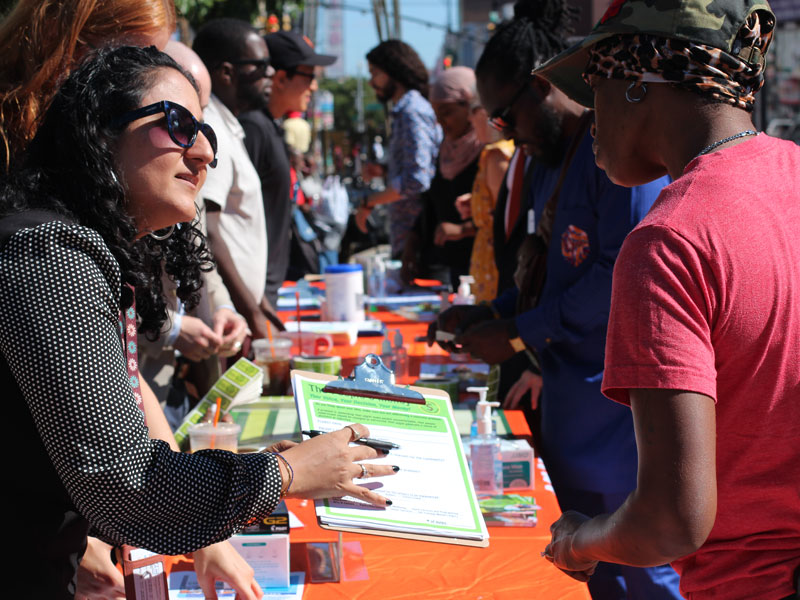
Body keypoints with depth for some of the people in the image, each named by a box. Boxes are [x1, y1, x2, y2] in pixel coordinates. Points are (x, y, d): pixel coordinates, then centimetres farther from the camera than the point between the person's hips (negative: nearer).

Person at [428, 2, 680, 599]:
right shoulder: (548, 162, 15)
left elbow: (623, 275, -23)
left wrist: (520, 333, -15)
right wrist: (489, 314, 10)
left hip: (618, 411, -9)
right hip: (568, 404, 9)